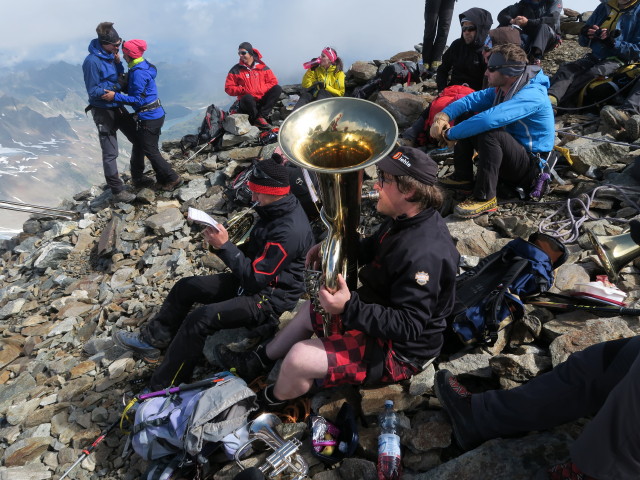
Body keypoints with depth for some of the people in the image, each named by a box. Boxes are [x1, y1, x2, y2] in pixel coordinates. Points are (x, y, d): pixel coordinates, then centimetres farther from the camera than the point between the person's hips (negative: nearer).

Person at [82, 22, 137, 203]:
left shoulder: (111, 55, 3)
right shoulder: (92, 61, -19)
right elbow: (94, 92, -17)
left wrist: (118, 63, -5)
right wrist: (116, 86, -21)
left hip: (118, 107, 8)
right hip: (103, 112, -8)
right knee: (110, 153, -2)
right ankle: (117, 191, 7)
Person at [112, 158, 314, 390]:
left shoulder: (289, 231, -30)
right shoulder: (276, 210, 1)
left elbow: (255, 279, -27)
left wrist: (225, 246, -24)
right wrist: (223, 244, -4)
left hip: (268, 299, -10)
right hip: (253, 279, 10)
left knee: (200, 318, -26)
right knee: (184, 287, 11)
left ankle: (161, 389, -9)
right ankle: (151, 339, 29)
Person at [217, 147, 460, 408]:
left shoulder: (424, 254, -35)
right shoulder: (406, 220, -3)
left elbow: (408, 327, -34)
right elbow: (372, 248, 14)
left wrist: (349, 308, -43)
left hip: (399, 349, -10)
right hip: (379, 308, 10)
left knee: (299, 359, -18)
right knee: (310, 309, 22)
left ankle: (269, 404, 18)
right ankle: (258, 361, 41)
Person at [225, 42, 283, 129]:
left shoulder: (262, 66, 7)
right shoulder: (236, 70, 2)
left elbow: (273, 81, 4)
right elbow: (228, 88, 0)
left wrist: (260, 89, -11)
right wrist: (243, 90, -15)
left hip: (262, 100, 3)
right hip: (248, 102, -3)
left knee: (277, 88, -18)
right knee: (247, 98, -38)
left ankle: (261, 116, -22)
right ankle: (255, 120, -11)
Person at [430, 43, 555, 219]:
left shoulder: (531, 95, -25)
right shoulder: (501, 89, 3)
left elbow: (489, 119, -38)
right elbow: (471, 99, -3)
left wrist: (451, 134, -29)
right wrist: (443, 116, -22)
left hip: (530, 168, -9)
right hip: (510, 156, 9)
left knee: (489, 132, -34)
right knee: (466, 120, 3)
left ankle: (485, 198, -29)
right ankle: (462, 178, 4)